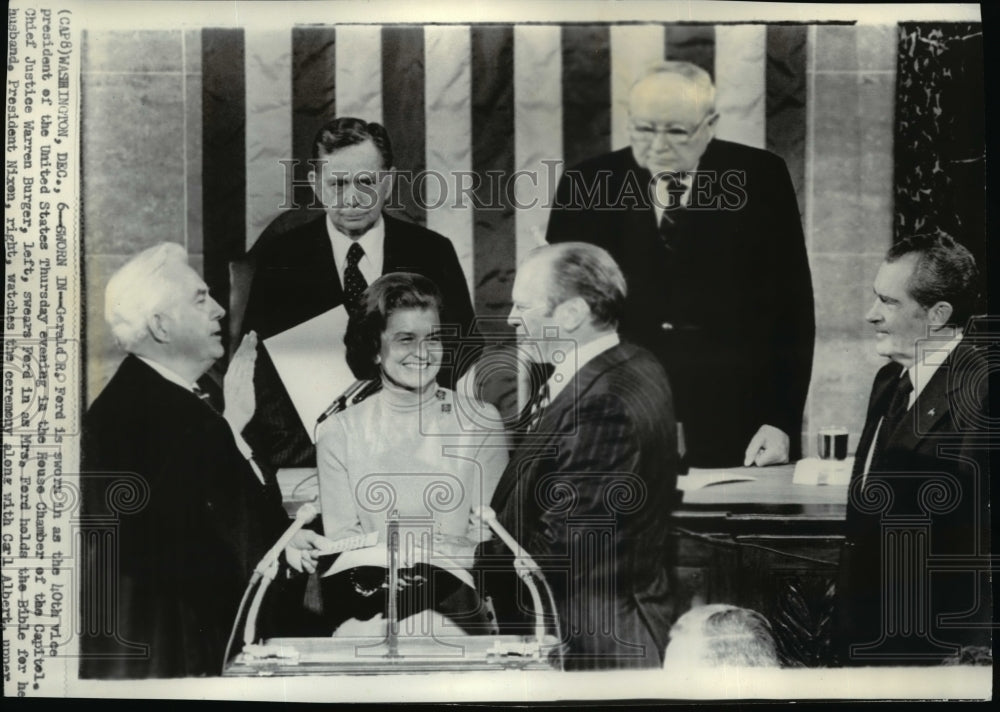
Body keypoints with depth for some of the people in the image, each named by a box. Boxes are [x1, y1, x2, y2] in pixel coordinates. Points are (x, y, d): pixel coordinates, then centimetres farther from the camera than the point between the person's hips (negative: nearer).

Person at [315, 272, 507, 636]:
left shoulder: (482, 424, 5)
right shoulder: (338, 433, 6)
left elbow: (486, 541, 3)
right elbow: (341, 542, 5)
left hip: (452, 597, 0)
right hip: (369, 596, 0)